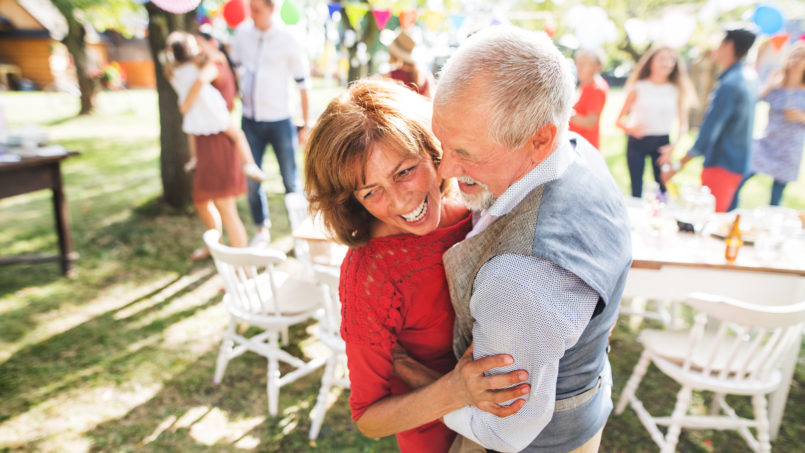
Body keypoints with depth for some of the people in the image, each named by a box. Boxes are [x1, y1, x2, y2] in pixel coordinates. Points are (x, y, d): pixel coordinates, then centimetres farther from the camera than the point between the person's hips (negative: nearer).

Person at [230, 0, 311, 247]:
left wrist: (305, 125, -3)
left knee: (290, 180, 2)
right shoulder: (242, 33, 4)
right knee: (251, 180, 5)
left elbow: (303, 84, -3)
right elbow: (233, 67, 20)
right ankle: (261, 230, 20)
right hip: (250, 120, 3)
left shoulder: (288, 41, -6)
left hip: (280, 121, -3)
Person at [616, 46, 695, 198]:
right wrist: (629, 129, -21)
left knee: (662, 187, -2)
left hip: (662, 143, 2)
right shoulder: (638, 88, 0)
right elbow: (619, 120, -1)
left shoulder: (676, 91, 5)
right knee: (636, 190, -1)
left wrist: (675, 145, -11)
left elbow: (683, 124, 5)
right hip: (637, 141, -1)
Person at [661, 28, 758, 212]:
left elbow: (708, 133, -24)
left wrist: (677, 166, -19)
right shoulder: (750, 76, 7)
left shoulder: (729, 85, -22)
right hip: (739, 162, 10)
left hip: (722, 164, -10)